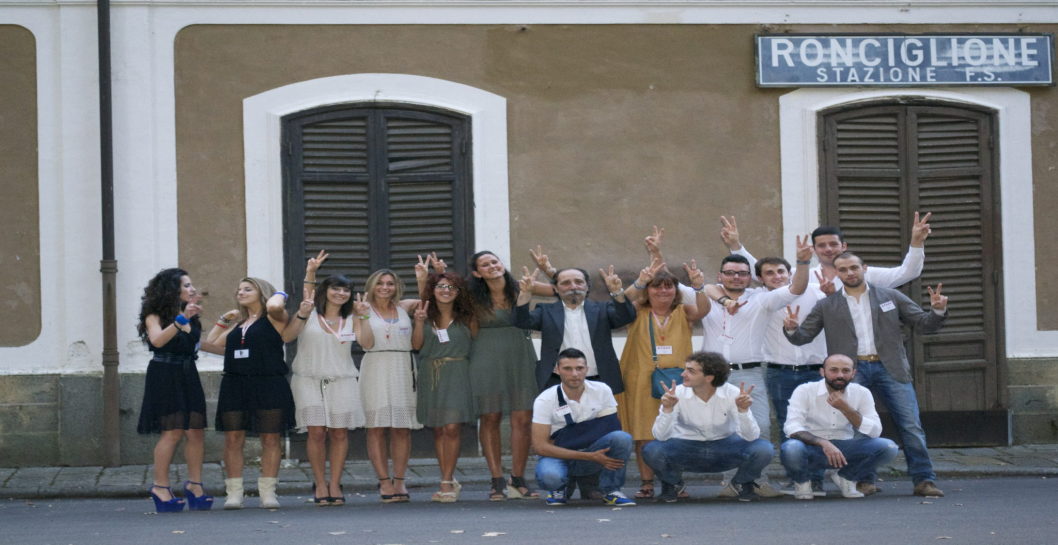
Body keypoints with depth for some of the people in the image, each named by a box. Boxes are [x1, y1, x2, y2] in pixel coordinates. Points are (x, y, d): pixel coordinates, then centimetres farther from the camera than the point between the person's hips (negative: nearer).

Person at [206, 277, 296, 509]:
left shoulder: (273, 320, 4)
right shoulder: (238, 324, 20)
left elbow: (274, 306, -20)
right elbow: (211, 343, 28)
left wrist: (279, 295, 1)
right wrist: (223, 320, 23)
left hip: (269, 386, -5)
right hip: (235, 386, 5)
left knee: (270, 440, -1)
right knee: (233, 439, -1)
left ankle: (268, 492, 4)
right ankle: (234, 492, 2)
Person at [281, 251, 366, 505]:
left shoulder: (350, 319, 13)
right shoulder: (310, 313, 4)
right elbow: (286, 337, -7)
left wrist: (363, 316, -3)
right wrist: (301, 315, -18)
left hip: (342, 381, 2)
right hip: (309, 380, -2)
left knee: (340, 433, -2)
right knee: (316, 432, -9)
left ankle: (335, 484, 6)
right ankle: (320, 484, 1)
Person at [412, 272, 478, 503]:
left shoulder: (465, 317, 4)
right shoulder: (426, 314, 8)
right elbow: (416, 345, 0)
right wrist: (419, 323, -11)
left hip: (456, 374, -2)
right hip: (430, 375, 2)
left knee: (452, 428, -12)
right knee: (438, 429, 4)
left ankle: (447, 482, -9)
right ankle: (449, 481, 12)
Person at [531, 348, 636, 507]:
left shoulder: (602, 391, -6)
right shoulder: (545, 400, -13)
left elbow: (612, 427, -9)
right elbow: (540, 446, -17)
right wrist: (590, 456, -24)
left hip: (593, 453, 2)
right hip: (558, 457, -2)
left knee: (622, 438, -28)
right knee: (549, 476, -38)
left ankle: (611, 491, -7)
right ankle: (558, 488, 0)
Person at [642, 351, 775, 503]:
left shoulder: (732, 394, -17)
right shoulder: (678, 394, -17)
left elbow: (750, 437, -21)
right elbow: (661, 436, -22)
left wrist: (743, 410, -38)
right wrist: (667, 409, -38)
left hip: (724, 447, 0)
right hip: (687, 448, 0)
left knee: (763, 450, -28)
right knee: (652, 451, -31)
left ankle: (743, 482, 8)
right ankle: (672, 483, 6)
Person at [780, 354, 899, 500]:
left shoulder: (862, 393, -1)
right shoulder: (805, 391, -10)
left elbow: (875, 431, -10)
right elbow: (793, 428, -21)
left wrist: (845, 408, -23)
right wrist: (823, 443, -37)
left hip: (844, 450, 3)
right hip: (812, 448, -3)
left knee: (888, 447, -21)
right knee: (791, 448, -39)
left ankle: (846, 477, 6)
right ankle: (802, 481, -1)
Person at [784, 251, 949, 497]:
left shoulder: (890, 297, 13)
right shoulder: (826, 306, 12)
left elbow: (923, 325, 12)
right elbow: (803, 336, 11)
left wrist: (938, 311, -7)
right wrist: (791, 329, -11)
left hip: (890, 368, 0)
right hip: (852, 371, 0)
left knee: (911, 426, -7)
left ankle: (924, 480, -2)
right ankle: (865, 481, 7)